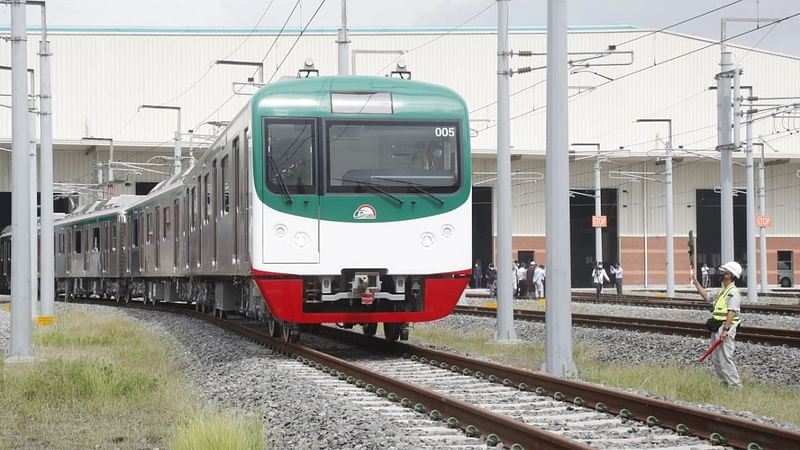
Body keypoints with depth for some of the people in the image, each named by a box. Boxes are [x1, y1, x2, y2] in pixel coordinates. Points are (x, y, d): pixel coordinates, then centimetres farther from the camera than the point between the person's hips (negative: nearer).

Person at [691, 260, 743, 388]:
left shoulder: (733, 292, -13)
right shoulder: (722, 291, 19)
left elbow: (732, 312, -21)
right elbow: (707, 296, 27)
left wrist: (725, 330, -27)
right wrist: (696, 282, 24)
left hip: (725, 328, -10)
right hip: (716, 329, 10)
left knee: (725, 359, -13)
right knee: (716, 359, 13)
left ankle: (735, 385, -10)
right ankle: (724, 383, 19)